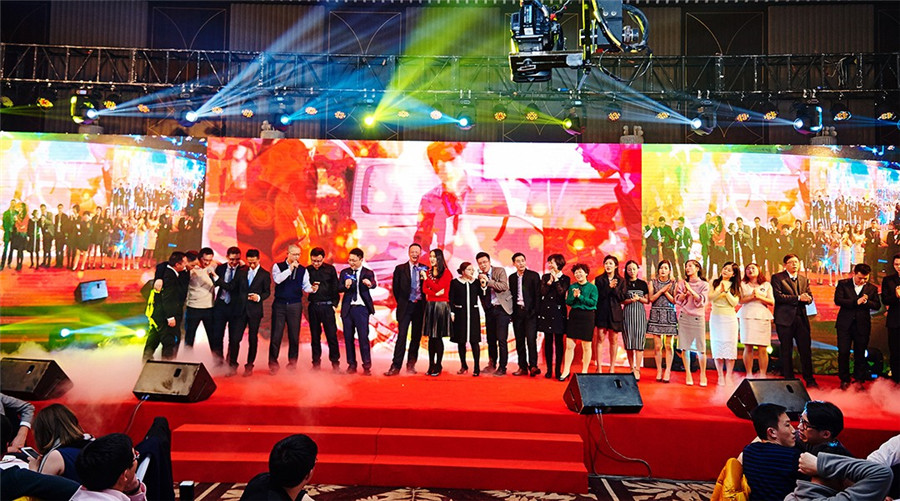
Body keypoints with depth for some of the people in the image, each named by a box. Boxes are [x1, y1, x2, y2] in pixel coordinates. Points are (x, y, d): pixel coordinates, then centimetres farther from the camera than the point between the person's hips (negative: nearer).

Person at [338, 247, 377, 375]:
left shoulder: (368, 273, 3)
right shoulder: (344, 272, 12)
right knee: (348, 337, 6)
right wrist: (345, 286, -19)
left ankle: (367, 366, -2)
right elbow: (338, 288, 3)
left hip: (361, 308, -3)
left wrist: (370, 284, -40)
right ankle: (351, 365, 16)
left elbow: (374, 284, -17)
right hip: (347, 308, 3)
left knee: (363, 337, -8)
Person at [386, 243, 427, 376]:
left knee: (416, 337, 6)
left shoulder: (425, 269, 7)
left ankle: (411, 365, 16)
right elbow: (395, 288, 7)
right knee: (401, 336, -7)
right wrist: (401, 303, 7)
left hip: (420, 306, 2)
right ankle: (396, 366, -7)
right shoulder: (400, 269, 4)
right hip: (405, 306, -2)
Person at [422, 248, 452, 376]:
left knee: (438, 337, -5)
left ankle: (438, 366, 1)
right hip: (430, 305, 5)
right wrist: (435, 293, -12)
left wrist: (426, 279, -11)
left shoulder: (446, 273, -1)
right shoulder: (427, 272, 14)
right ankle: (431, 366, 9)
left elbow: (439, 288, -10)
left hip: (441, 305, -5)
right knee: (431, 337, 4)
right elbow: (424, 289, 6)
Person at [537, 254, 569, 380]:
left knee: (559, 341, -1)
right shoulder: (545, 277, 10)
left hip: (558, 312, -2)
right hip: (546, 311, 2)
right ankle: (549, 369, 10)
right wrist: (550, 281, -13)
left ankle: (558, 369, 5)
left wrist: (556, 279, -14)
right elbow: (542, 292, -2)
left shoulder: (565, 279, 3)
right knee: (548, 341, 4)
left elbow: (561, 292, -11)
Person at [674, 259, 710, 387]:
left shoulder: (704, 284, 5)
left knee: (701, 348, -5)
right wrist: (684, 292, -12)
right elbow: (677, 300, 6)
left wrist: (691, 290, -14)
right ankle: (688, 374, 7)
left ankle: (703, 374, 8)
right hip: (684, 317, 2)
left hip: (698, 318, -2)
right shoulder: (682, 283, 12)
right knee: (685, 347, -1)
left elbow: (702, 301, -5)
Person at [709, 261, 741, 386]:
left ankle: (728, 376, 0)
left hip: (730, 318, 0)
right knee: (717, 346, -3)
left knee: (730, 346, -4)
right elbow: (710, 298, -3)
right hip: (716, 317, 0)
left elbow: (734, 302, -3)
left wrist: (726, 291, -14)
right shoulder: (714, 283, 8)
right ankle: (720, 376, 1)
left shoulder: (735, 286, 8)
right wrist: (720, 290, -16)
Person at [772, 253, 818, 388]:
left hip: (801, 318, 4)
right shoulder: (777, 278, -1)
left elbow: (810, 296, 13)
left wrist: (807, 298, -11)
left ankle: (809, 379, 14)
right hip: (785, 318, -4)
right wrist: (798, 298, -15)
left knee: (806, 350, 4)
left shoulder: (804, 279, 17)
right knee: (787, 351, 3)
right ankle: (788, 379, 12)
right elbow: (778, 296, -12)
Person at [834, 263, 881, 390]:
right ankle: (844, 380, 13)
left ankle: (859, 380, 21)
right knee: (843, 352, 0)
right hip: (845, 324, -1)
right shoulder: (843, 284, 1)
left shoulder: (872, 288, 7)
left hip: (862, 325, 1)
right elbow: (837, 300, -10)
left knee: (860, 354, 8)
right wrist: (856, 302, -17)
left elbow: (877, 305, 2)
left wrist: (866, 302, -16)